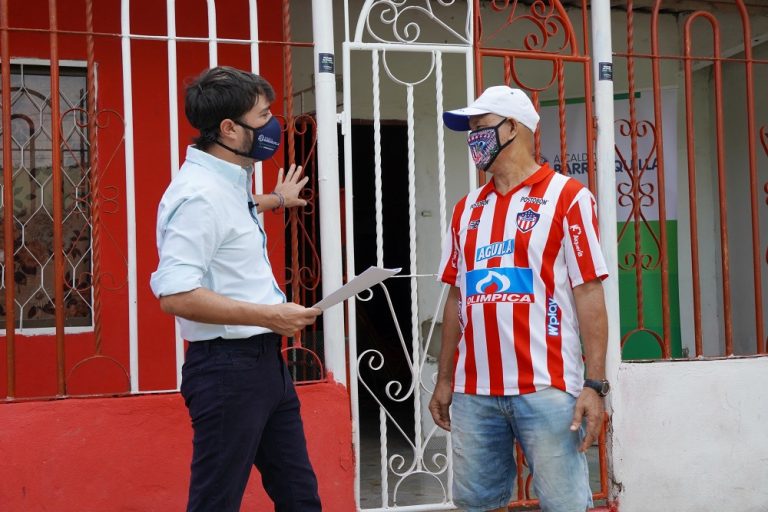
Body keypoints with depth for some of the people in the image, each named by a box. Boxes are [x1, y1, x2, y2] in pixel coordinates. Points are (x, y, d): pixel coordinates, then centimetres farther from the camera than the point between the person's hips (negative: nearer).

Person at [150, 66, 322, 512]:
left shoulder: (231, 180, 11)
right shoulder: (199, 193, -20)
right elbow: (175, 294, -28)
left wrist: (275, 199, 51)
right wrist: (269, 315, -25)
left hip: (264, 359, 10)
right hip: (227, 365, -10)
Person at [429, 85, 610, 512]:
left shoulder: (567, 197, -2)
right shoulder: (468, 208, 15)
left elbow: (589, 293, -6)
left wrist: (595, 384, -12)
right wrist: (444, 380, 15)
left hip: (546, 387, -5)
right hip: (473, 389, 5)